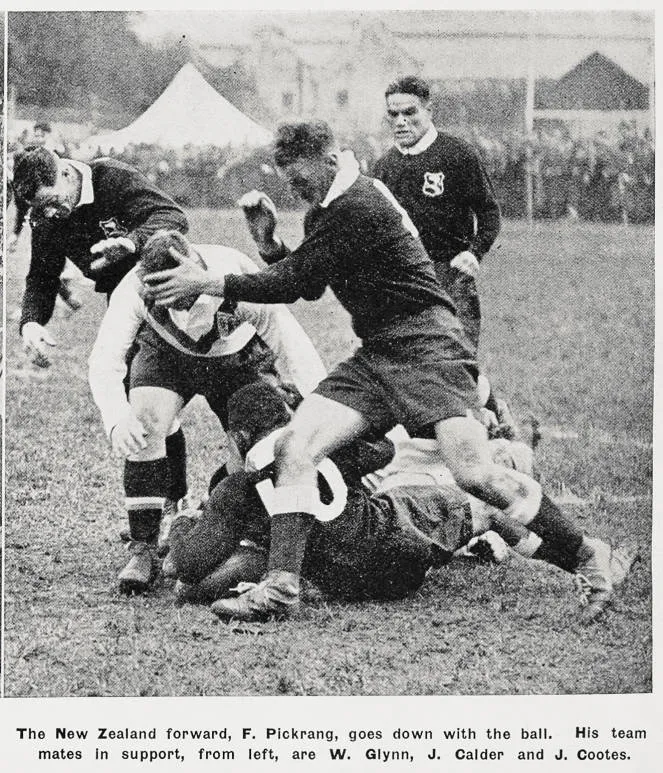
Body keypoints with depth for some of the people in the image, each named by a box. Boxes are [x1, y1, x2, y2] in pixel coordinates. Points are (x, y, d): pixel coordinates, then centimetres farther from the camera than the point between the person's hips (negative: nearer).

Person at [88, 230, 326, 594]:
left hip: (237, 356, 0)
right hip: (165, 353, 0)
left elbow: (291, 346, -31)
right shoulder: (135, 288, -35)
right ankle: (143, 551, -15)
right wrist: (117, 417, -55)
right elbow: (104, 359, -37)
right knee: (144, 426, -24)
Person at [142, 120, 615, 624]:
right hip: (375, 356, 9)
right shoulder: (331, 208, 16)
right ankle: (282, 587, -10)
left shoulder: (357, 205, -15)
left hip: (427, 347, -9)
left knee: (474, 473, -21)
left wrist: (208, 283, -12)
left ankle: (587, 555, -4)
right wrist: (268, 240, 9)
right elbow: (308, 287, 25)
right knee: (294, 447, -9)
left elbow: (294, 283, -15)